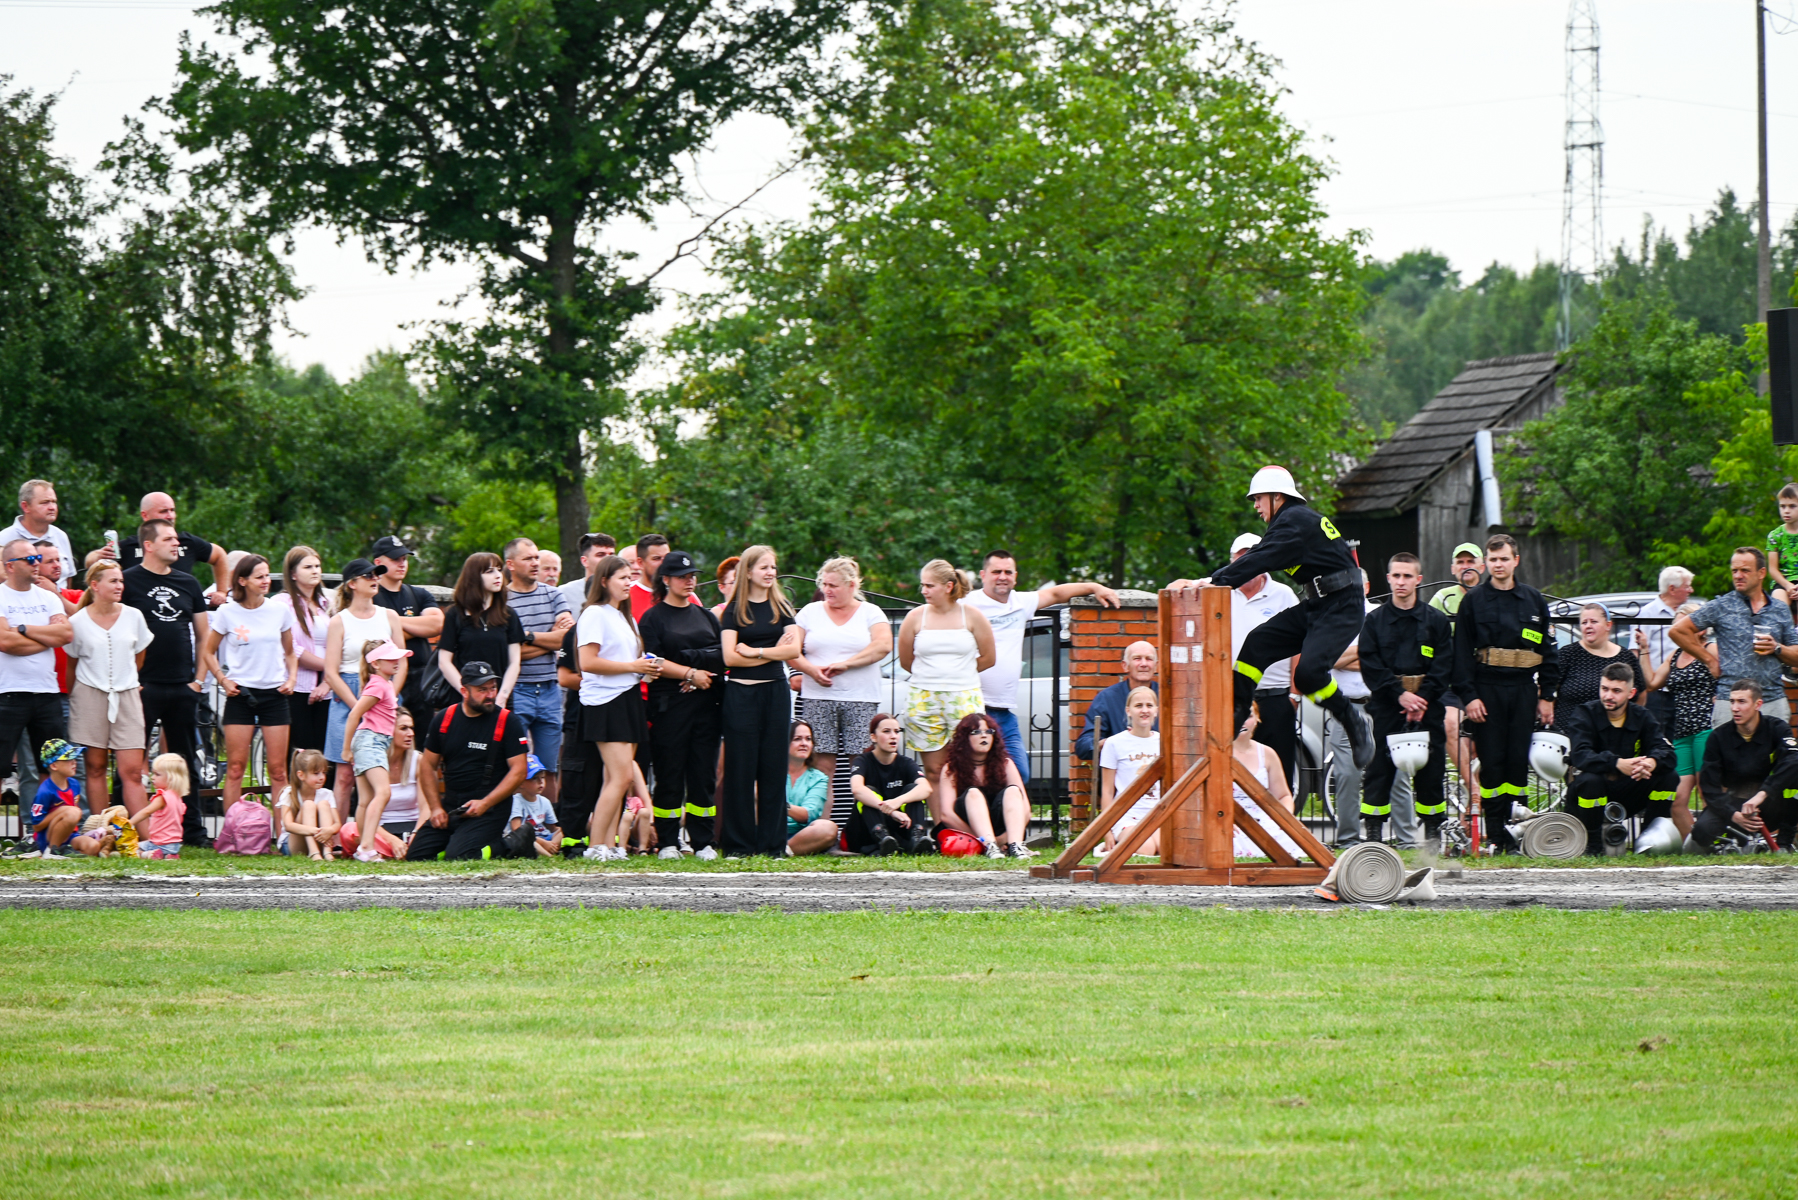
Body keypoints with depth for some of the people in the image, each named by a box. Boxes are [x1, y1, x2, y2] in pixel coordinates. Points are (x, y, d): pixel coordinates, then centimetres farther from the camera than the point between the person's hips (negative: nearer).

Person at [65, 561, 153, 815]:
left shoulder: (133, 616, 2)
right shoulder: (78, 622, -3)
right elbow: (71, 662, 9)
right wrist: (71, 695, 13)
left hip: (127, 696, 1)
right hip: (91, 696, -1)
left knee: (132, 771, -6)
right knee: (95, 768, 2)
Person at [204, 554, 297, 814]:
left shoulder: (281, 611, 5)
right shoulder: (228, 612, -1)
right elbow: (209, 651, 9)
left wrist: (292, 678, 1)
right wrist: (223, 679, -3)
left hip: (274, 693, 2)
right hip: (241, 694, -2)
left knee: (278, 770, 0)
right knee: (235, 768, -3)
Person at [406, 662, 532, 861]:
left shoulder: (508, 723, -6)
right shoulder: (444, 719, 5)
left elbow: (518, 771, -9)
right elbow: (428, 765, 12)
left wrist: (484, 804, -16)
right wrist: (435, 808, 1)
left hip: (489, 808, -5)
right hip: (449, 805, 5)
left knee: (458, 858, -26)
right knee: (415, 856, -4)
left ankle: (503, 846, 1)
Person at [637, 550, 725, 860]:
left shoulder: (705, 616, 18)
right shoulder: (653, 617, 3)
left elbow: (724, 656, 15)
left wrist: (705, 678, -4)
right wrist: (691, 674, -12)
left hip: (706, 704, 4)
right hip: (669, 705, -4)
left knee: (703, 773, 2)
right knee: (669, 775, -4)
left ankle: (702, 842, 6)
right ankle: (667, 842, 2)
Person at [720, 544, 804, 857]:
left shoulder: (782, 607, 10)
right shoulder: (734, 611, 3)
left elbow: (793, 650, -2)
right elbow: (730, 657, -8)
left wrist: (754, 651, -9)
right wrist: (774, 651, -7)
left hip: (775, 691, 2)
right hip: (741, 693, -2)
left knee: (774, 768, 1)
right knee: (741, 770, -3)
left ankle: (772, 843, 4)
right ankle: (739, 845, 0)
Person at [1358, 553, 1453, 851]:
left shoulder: (1436, 620, 8)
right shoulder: (1375, 620, 7)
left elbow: (1444, 666, 2)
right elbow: (1370, 664, 0)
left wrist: (1422, 698, -11)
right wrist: (1400, 695, -11)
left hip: (1427, 704, 0)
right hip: (1386, 704, 0)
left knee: (1429, 769, 1)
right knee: (1380, 768, -4)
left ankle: (1433, 832, 10)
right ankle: (1372, 832, 0)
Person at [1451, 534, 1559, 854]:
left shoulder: (1533, 600, 12)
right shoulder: (1473, 601, 5)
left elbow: (1548, 650, 14)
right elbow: (1462, 652, 1)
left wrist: (1547, 695, 7)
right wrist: (1469, 695, -8)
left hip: (1524, 689, 2)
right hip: (1487, 689, -2)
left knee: (1519, 761, -2)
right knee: (1492, 762, -4)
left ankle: (1514, 827, 4)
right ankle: (1495, 834, -1)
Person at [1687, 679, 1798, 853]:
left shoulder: (1776, 729, -8)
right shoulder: (1719, 737, -5)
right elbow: (1709, 785, -6)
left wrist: (1762, 794, -40)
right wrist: (1733, 815, -24)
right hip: (1733, 803, 1)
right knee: (1703, 830, -31)